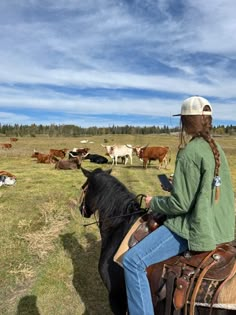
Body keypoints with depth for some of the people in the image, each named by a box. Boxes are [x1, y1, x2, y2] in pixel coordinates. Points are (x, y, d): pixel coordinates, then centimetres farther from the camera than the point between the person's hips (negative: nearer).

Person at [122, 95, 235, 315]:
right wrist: (177, 183, 17)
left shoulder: (190, 152, -20)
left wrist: (153, 203, -4)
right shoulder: (216, 149, 7)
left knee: (132, 260, -9)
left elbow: (180, 204, -20)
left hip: (196, 227, -10)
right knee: (160, 220, 34)